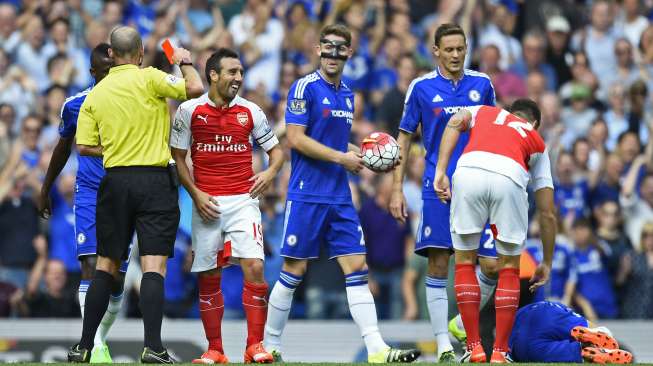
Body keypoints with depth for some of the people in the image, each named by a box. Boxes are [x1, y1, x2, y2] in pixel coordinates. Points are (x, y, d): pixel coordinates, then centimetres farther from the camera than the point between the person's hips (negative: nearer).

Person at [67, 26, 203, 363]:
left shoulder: (96, 94, 7)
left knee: (106, 266, 12)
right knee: (154, 266, -5)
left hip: (115, 183, 4)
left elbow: (85, 146, 4)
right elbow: (195, 88, -14)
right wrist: (185, 62, 5)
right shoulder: (149, 79, -6)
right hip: (155, 182, -4)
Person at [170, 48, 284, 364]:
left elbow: (276, 149, 15)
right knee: (208, 277, 2)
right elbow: (178, 156, 5)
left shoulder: (250, 111, 6)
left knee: (254, 268, -14)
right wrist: (195, 193, -5)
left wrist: (270, 172, -6)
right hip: (206, 204, 0)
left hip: (243, 200, 0)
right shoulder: (189, 110, 1)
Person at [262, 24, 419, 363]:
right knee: (294, 271, -1)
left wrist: (358, 155, 6)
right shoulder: (305, 87, -7)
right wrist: (341, 157, -14)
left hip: (340, 197, 7)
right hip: (307, 195, -6)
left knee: (356, 268, -1)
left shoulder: (346, 94, 15)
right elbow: (295, 138, -14)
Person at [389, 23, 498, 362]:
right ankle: (443, 345, 0)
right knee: (438, 266, -4)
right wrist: (397, 189, 1)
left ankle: (462, 325, 16)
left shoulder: (482, 84, 6)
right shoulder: (421, 87, 0)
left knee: (491, 264, -6)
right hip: (437, 190, -2)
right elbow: (404, 137, 6)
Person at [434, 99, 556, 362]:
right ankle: (499, 353, 16)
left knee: (464, 262, 18)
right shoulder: (537, 143, 36)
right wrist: (546, 263, 44)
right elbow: (548, 214, 35)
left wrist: (441, 171, 6)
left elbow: (455, 122, 11)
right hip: (510, 179, 0)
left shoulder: (485, 112, 38)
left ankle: (474, 349, 17)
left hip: (469, 171, 0)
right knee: (509, 268, 19)